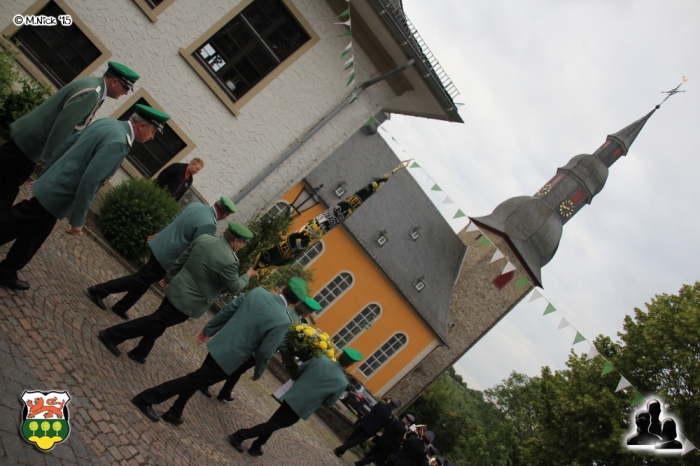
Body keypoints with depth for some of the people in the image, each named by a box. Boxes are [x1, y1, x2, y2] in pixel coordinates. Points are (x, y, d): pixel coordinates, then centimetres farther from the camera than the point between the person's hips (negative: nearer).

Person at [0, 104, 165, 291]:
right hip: (57, 196, -9)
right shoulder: (118, 143, -25)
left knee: (34, 235, 22)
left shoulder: (108, 122, 3)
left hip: (51, 187, 9)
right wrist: (77, 220, -20)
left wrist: (45, 176, 20)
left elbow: (66, 145, 11)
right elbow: (89, 182, -28)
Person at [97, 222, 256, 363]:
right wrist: (247, 276, 6)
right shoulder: (229, 261, -26)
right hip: (188, 302, -7)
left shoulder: (203, 238, -3)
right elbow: (234, 287, -13)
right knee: (156, 321, 6)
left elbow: (181, 259, 8)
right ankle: (110, 335, 11)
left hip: (177, 289, 8)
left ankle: (140, 352, 33)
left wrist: (169, 277, 21)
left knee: (159, 321, 23)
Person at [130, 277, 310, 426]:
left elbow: (228, 310, 4)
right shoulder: (283, 321, -22)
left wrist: (209, 329, 16)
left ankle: (174, 413, 33)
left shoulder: (258, 292, -5)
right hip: (230, 357, -6)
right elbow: (265, 351, -16)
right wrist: (258, 372, 4)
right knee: (195, 379, 7)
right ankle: (146, 399, 11)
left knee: (198, 378, 25)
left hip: (219, 345, 6)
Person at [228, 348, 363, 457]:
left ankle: (256, 447, 30)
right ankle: (239, 436, 9)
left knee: (273, 423, 24)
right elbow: (329, 403, -1)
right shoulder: (342, 382, -14)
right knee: (273, 425, 9)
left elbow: (300, 369, 10)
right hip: (301, 408, -4)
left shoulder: (320, 359, -6)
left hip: (290, 397, 4)